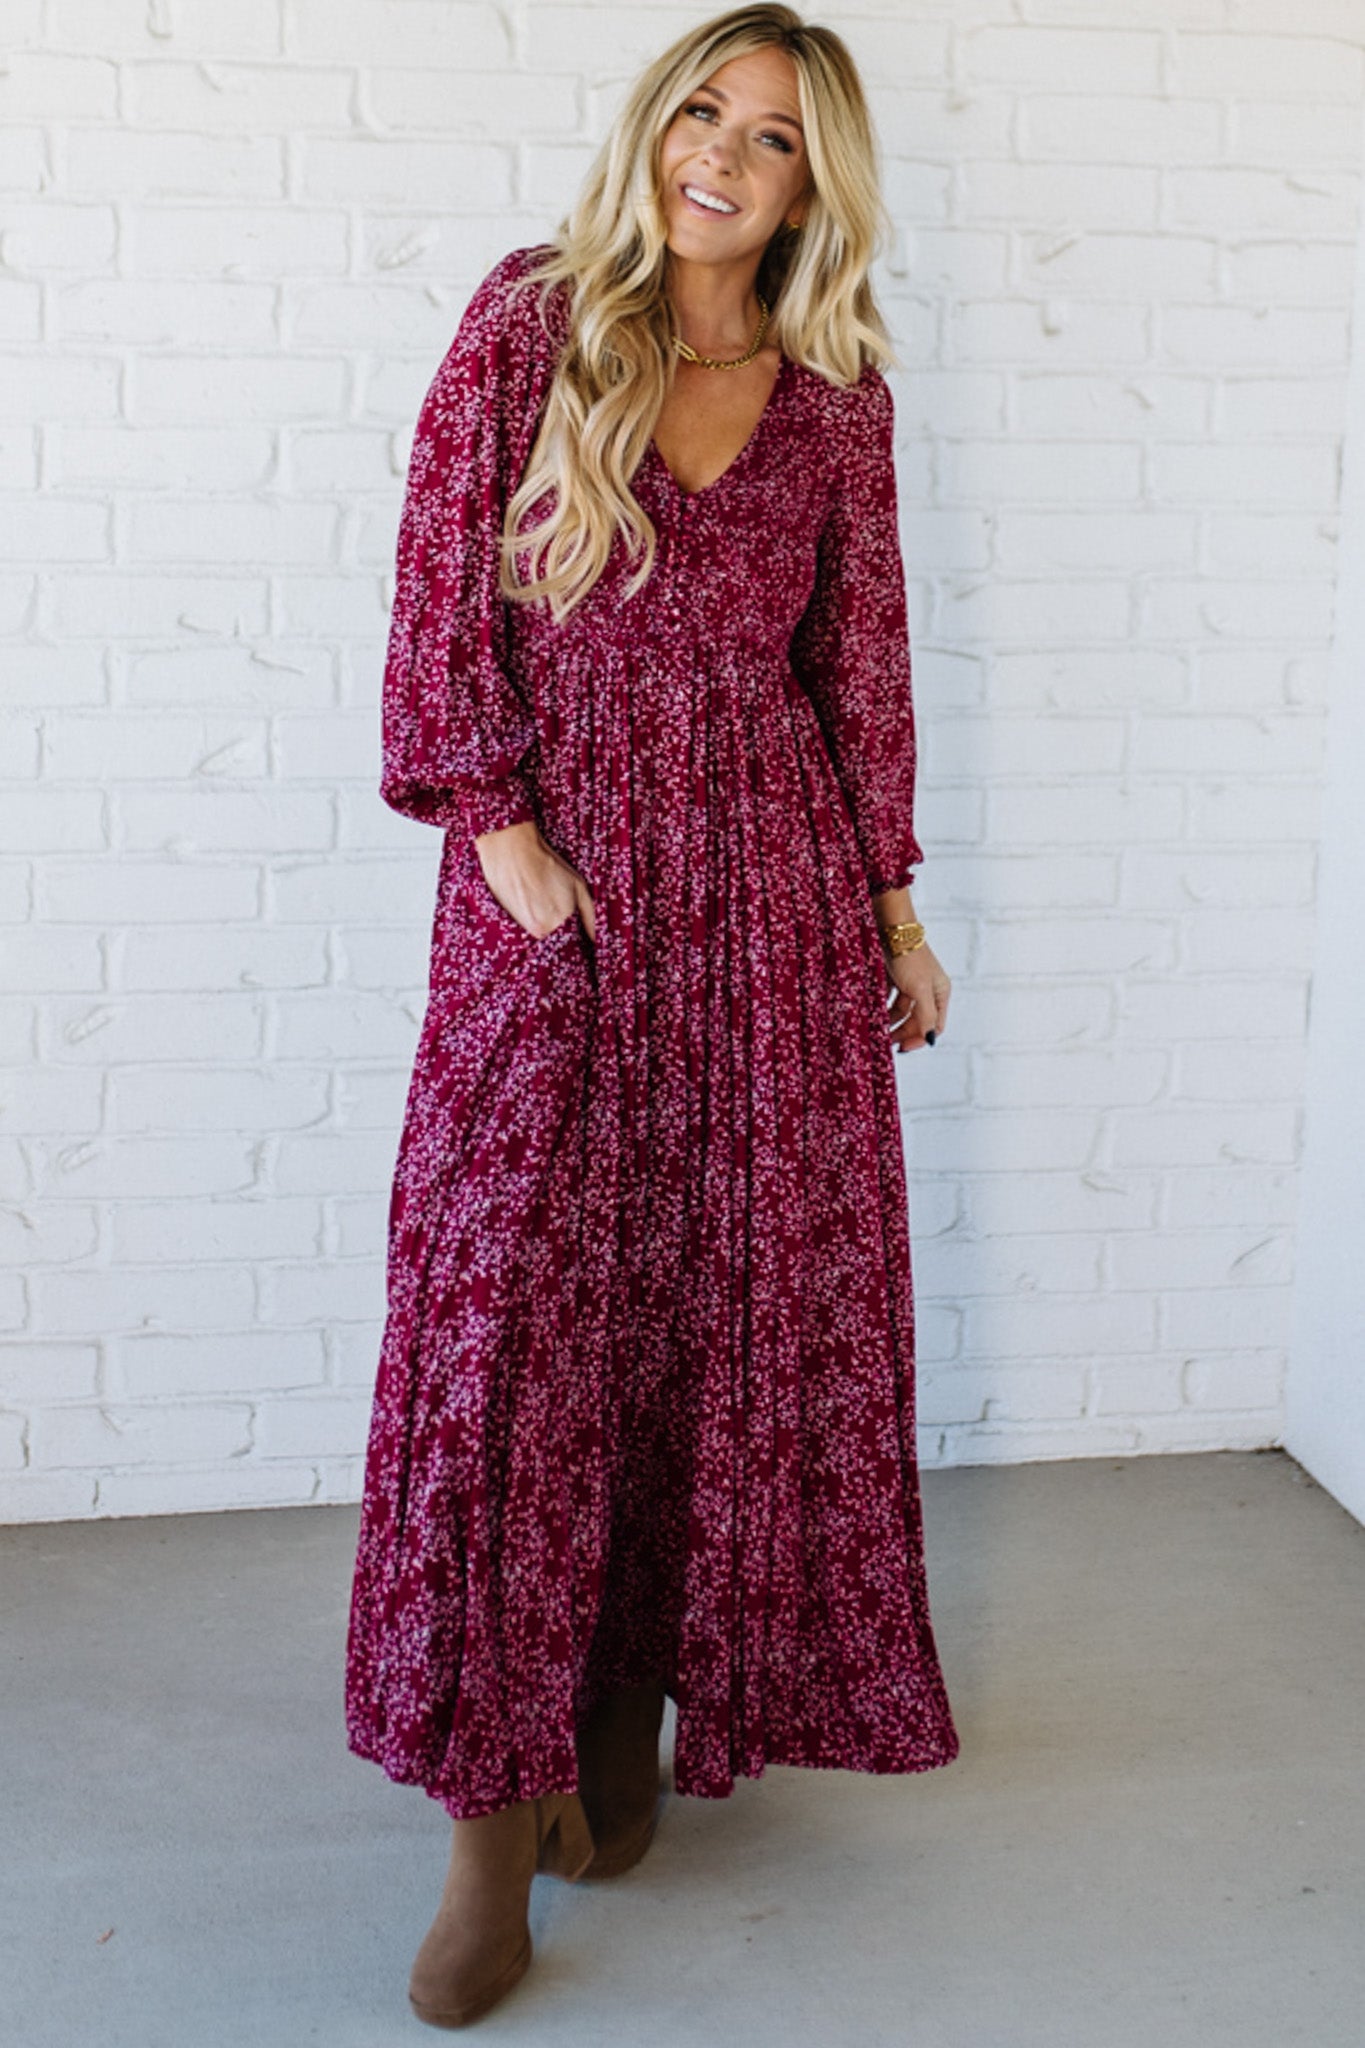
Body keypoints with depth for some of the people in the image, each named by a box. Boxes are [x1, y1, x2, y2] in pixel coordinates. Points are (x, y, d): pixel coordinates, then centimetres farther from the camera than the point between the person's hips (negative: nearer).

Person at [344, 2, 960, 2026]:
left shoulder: (836, 390, 7)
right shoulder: (529, 321, 1)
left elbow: (858, 658, 11)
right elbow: (442, 596, -2)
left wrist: (895, 902, 10)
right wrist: (503, 833, -10)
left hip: (769, 874, 3)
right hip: (551, 868, -2)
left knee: (743, 1293, 5)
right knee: (511, 1300, -7)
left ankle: (640, 1697, 25)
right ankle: (496, 1813, 1)